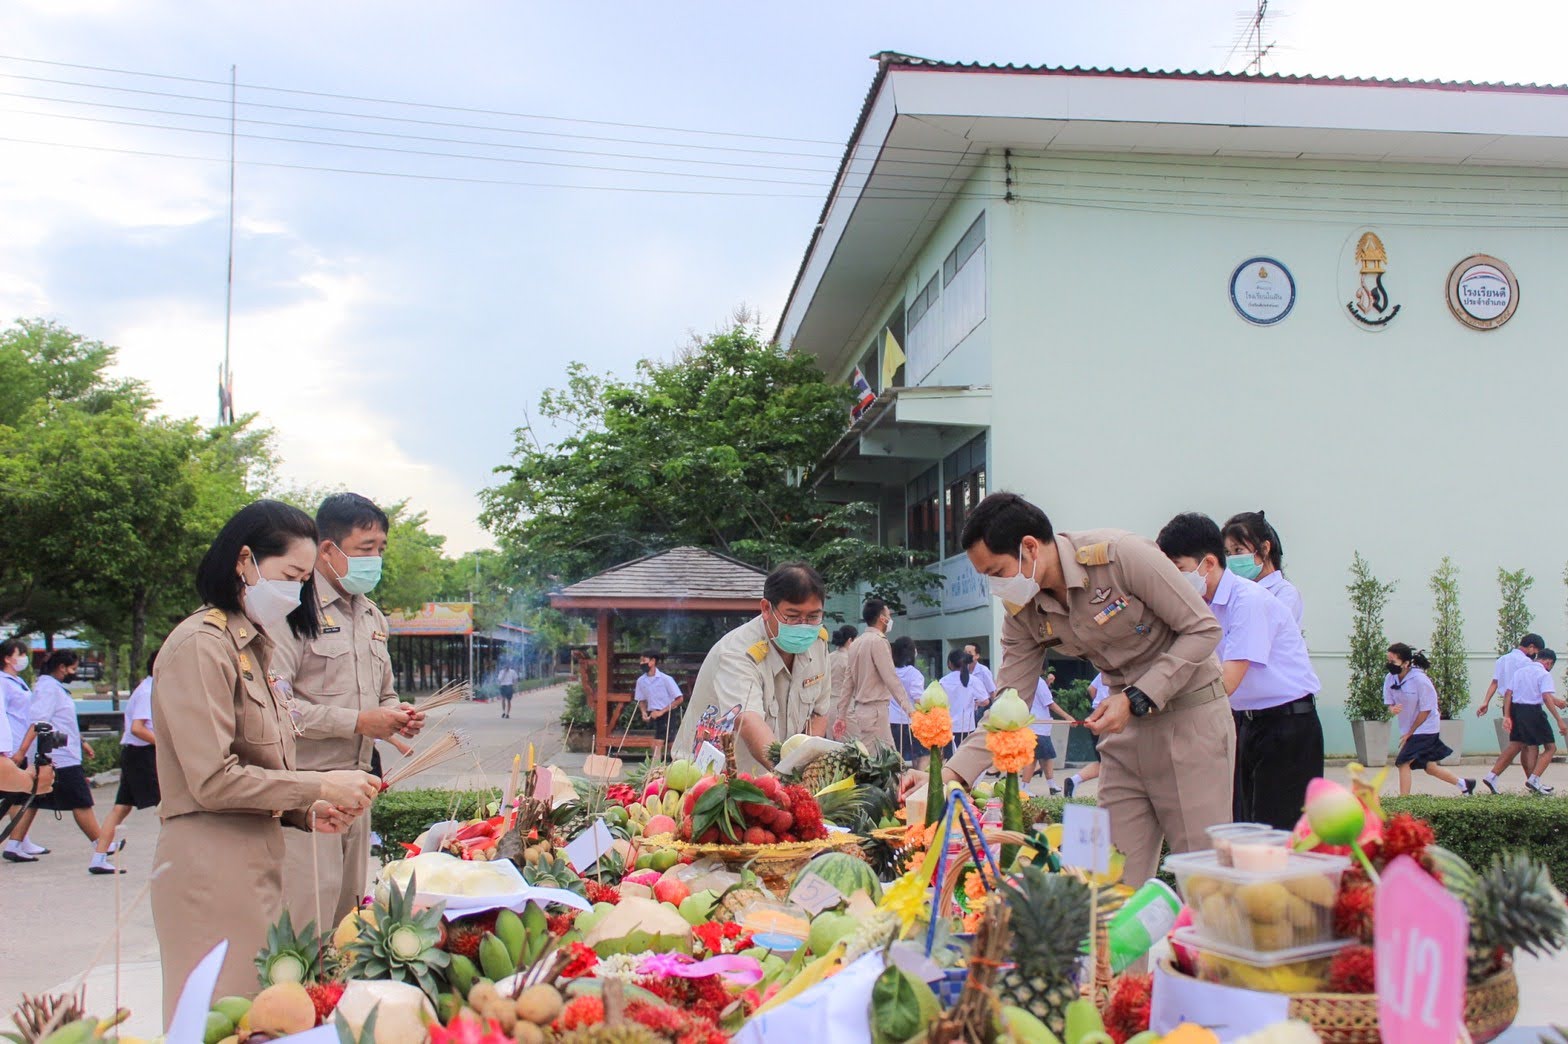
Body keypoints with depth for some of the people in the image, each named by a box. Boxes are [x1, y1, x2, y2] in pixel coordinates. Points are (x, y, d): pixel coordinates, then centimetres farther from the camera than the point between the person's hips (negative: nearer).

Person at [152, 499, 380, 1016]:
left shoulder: (252, 646, 17)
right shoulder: (200, 645, -12)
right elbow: (213, 780, -18)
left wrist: (307, 813, 4)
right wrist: (320, 787, -13)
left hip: (255, 859, 9)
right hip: (211, 864, -9)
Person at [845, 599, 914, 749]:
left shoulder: (857, 642, 13)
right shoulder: (879, 641, -11)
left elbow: (848, 683, 17)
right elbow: (891, 679, -18)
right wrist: (910, 709, -21)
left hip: (856, 711, 9)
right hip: (874, 712, -9)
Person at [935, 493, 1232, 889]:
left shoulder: (1121, 555, -21)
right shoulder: (1023, 612, -3)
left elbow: (1204, 629, -15)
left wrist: (1136, 700, -22)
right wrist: (950, 774, -15)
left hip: (1190, 712, -5)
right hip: (1128, 723, 6)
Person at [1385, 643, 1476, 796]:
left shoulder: (1420, 680, -22)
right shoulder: (1390, 679, -5)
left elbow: (1426, 710, -16)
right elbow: (1390, 703, 6)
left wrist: (1410, 733, -12)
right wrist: (1393, 709, -20)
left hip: (1424, 728, -7)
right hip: (1408, 729, 7)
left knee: (1404, 762, -16)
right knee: (1429, 767, 15)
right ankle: (1464, 784, 35)